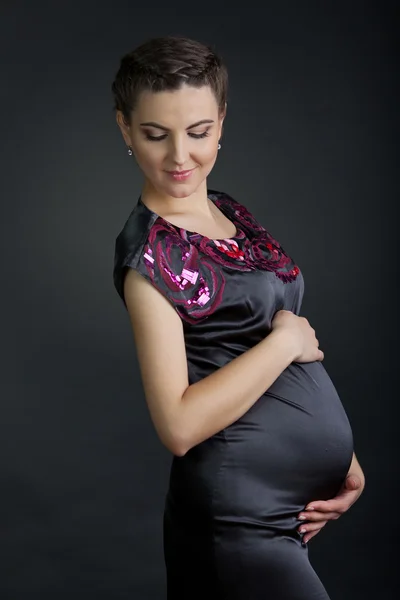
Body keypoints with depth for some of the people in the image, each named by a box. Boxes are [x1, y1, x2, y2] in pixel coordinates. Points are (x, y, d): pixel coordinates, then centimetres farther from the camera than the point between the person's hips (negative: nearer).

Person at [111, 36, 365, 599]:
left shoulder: (233, 213, 7)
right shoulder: (149, 253, -16)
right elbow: (179, 425, -23)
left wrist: (340, 451, 5)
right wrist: (285, 338, -17)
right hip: (244, 515, -8)